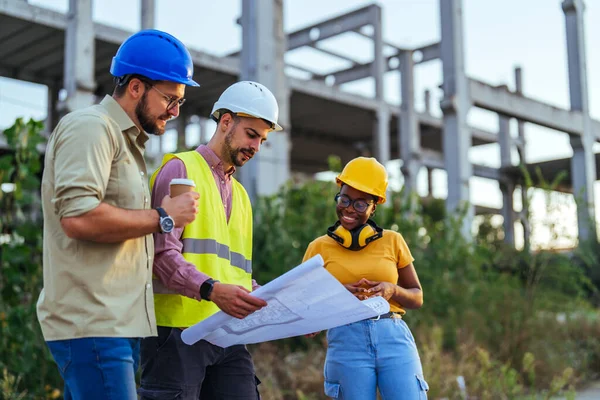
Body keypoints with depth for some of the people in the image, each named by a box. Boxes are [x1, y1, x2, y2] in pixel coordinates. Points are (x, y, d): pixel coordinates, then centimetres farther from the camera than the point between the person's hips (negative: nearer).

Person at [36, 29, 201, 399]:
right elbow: (78, 217, -22)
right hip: (92, 323, -9)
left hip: (119, 323, 9)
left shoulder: (128, 141, 22)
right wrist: (162, 217, -13)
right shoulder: (90, 126, -8)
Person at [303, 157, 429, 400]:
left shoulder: (392, 241, 11)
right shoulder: (319, 247, 9)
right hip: (346, 341, -1)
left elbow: (417, 297, 14)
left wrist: (392, 290, -7)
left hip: (394, 338, 1)